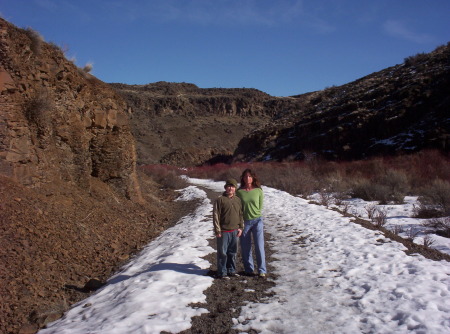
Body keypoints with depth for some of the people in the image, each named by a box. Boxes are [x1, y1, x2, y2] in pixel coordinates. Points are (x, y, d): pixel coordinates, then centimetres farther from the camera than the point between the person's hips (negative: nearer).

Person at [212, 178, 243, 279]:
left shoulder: (238, 200, 8)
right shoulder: (220, 200, -8)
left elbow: (241, 214, 16)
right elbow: (215, 215, -9)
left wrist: (240, 227, 9)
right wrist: (217, 230, -11)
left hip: (234, 231, 5)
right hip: (223, 231, -5)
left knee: (233, 252, 14)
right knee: (222, 252, 2)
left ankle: (231, 270, 27)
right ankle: (222, 272, 14)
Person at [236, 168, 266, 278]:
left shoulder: (258, 190, -2)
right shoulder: (239, 192, -2)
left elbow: (260, 207, 5)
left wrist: (254, 215, 2)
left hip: (257, 221, -1)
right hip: (244, 222, 1)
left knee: (259, 246, -2)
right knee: (245, 248, 7)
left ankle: (262, 270, 9)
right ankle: (249, 269, 22)